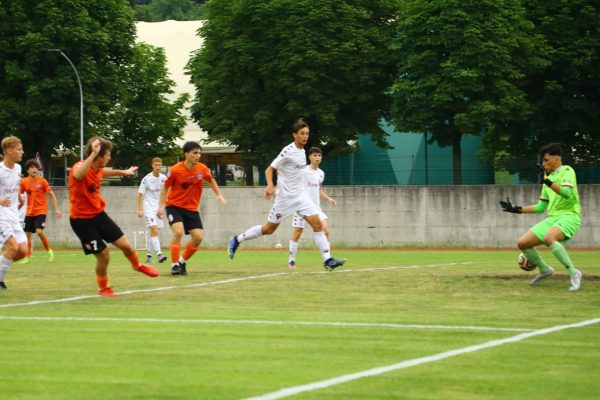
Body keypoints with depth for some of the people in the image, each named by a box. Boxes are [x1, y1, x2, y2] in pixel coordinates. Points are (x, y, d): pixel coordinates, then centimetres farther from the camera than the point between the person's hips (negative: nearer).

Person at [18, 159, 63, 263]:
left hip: (41, 210, -4)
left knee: (39, 231, -21)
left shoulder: (42, 181, -8)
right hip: (29, 211, 4)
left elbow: (51, 195, -4)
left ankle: (49, 250, 0)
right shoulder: (24, 182, 1)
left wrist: (56, 209, -7)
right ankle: (28, 257, 15)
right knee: (28, 234, 4)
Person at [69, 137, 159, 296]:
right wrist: (93, 154, -54)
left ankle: (137, 265, 37)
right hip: (82, 220, -7)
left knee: (125, 245, 5)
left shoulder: (98, 169, 2)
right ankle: (103, 288, 22)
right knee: (103, 256, -4)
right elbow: (77, 175, -50)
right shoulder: (81, 167, -23)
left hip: (99, 215, 7)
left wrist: (123, 172, 44)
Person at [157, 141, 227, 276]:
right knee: (178, 232, -25)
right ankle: (174, 265, -13)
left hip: (192, 208, 4)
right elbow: (166, 187, -1)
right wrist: (160, 206, -6)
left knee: (198, 237, -7)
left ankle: (182, 261, 14)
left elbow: (211, 180, 15)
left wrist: (219, 195, 8)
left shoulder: (202, 169, -7)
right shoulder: (175, 170, -16)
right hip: (174, 206, -4)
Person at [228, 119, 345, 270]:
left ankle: (327, 260, -8)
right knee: (268, 229, 3)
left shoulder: (302, 151, 7)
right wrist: (270, 185, -31)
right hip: (286, 197, -7)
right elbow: (269, 169, -16)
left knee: (318, 224, -7)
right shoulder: (288, 151, -16)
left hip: (301, 196, 7)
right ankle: (237, 240, 22)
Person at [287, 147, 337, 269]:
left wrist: (328, 198, 10)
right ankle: (291, 260, 8)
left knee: (325, 230, -8)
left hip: (316, 207, 5)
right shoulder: (303, 171, -9)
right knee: (297, 233, -2)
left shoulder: (321, 173, 10)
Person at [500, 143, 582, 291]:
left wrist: (547, 181, -32)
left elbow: (567, 193, -23)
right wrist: (517, 209, 22)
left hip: (568, 216, -9)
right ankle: (544, 270, 25)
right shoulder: (549, 178, 21)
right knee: (522, 243, 2)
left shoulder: (566, 171, -3)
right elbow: (540, 207, 26)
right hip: (552, 218, 9)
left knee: (548, 238, -38)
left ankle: (573, 273, -27)